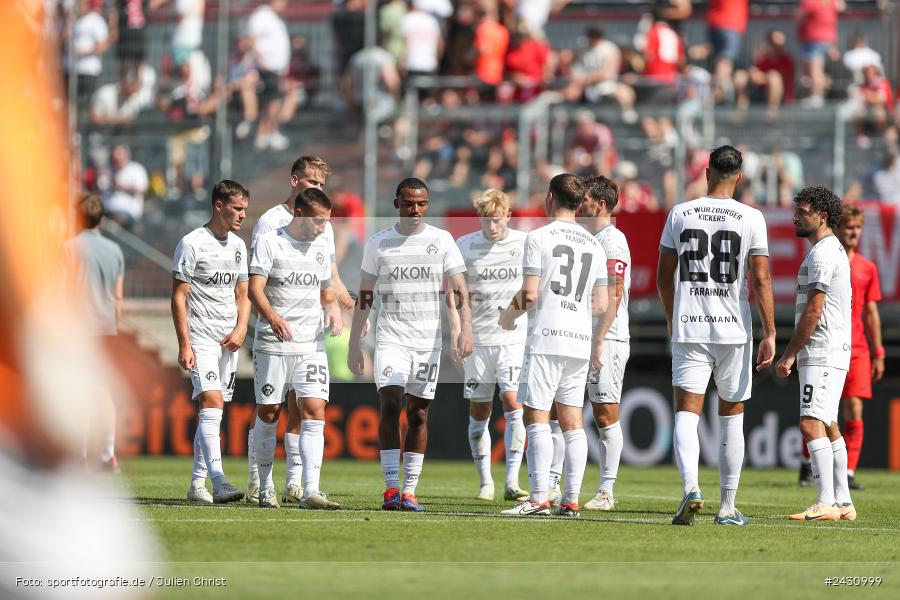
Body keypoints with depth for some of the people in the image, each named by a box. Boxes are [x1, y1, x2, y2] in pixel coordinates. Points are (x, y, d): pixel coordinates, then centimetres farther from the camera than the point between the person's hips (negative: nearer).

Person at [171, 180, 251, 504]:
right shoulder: (192, 243, -7)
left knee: (212, 413, 9)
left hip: (228, 341, 7)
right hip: (201, 339, -7)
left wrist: (240, 329, 1)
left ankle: (197, 483, 16)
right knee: (212, 403, -19)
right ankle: (219, 483, -29)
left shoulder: (238, 245, 14)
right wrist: (184, 345, -14)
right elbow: (178, 297, -8)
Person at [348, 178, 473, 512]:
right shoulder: (378, 243, 4)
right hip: (391, 337, -1)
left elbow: (459, 291, 0)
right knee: (390, 404, -17)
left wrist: (465, 328, -16)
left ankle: (409, 491, 7)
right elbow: (364, 298, 9)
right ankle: (391, 487, -16)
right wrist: (354, 345, 7)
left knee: (418, 414, 2)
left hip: (429, 339, 1)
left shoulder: (441, 241, 4)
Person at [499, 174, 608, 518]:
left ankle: (539, 498, -14)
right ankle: (571, 500, 6)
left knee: (536, 418, -7)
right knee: (572, 422, 8)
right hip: (580, 342, 6)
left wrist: (509, 315, 9)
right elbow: (601, 305, 13)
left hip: (546, 339, -6)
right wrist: (597, 346, 23)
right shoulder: (594, 245, 13)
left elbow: (529, 294, -10)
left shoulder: (539, 238, -5)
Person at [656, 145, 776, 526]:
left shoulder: (680, 215, 2)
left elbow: (664, 277, 9)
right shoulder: (751, 219, -3)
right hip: (734, 330, 0)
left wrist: (671, 318, 25)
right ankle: (727, 507, 15)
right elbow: (761, 280, -6)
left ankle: (690, 488, -27)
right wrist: (770, 334, -3)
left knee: (686, 413, -3)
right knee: (731, 418, 11)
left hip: (688, 328, 0)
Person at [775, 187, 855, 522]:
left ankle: (826, 504, -22)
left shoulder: (822, 254, -14)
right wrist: (798, 355, 23)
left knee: (812, 425, -17)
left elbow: (813, 311, -18)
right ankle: (843, 503, 15)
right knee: (828, 427, 13)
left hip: (823, 353, -11)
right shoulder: (834, 250, 20)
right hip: (828, 353, 11)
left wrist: (789, 355, -14)